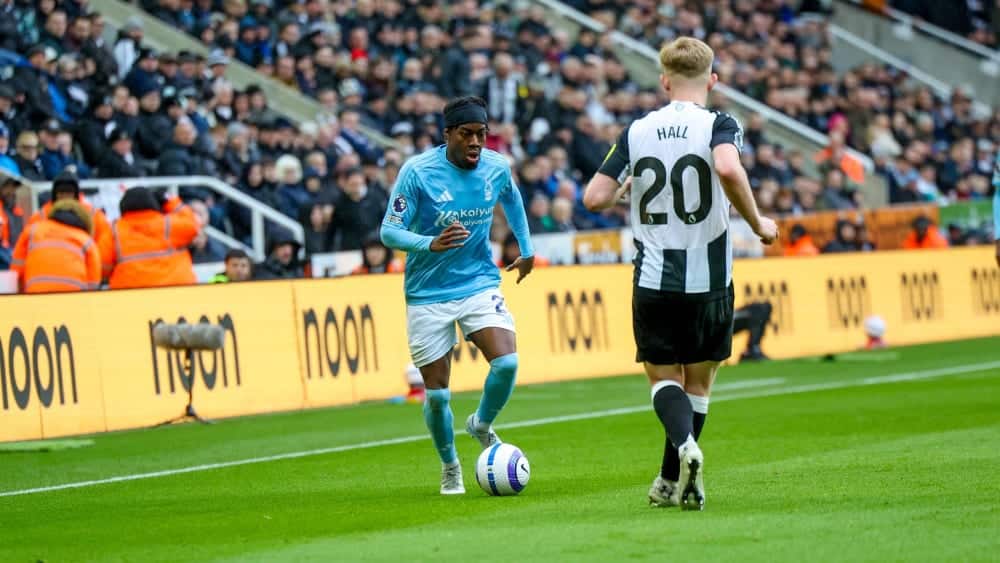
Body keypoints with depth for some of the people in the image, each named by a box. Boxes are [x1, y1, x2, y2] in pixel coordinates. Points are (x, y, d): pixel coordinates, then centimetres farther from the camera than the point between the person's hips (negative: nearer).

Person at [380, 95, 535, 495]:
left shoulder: (497, 167, -4)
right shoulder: (417, 171, -16)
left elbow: (512, 200, 20)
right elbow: (388, 232, -15)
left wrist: (526, 248, 25)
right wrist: (431, 244, -32)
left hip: (479, 282, 2)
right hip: (428, 294, -2)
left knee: (506, 362, -20)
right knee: (437, 394, -1)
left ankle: (482, 425, 11)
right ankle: (449, 467, 26)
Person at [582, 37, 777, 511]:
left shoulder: (637, 132, 2)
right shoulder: (718, 125, -7)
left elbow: (594, 198, -2)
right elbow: (728, 169, -29)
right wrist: (758, 223, -15)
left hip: (653, 280, 1)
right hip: (709, 280, -1)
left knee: (664, 378, 12)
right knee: (698, 384, 16)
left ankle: (685, 444, -18)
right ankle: (671, 481, 18)